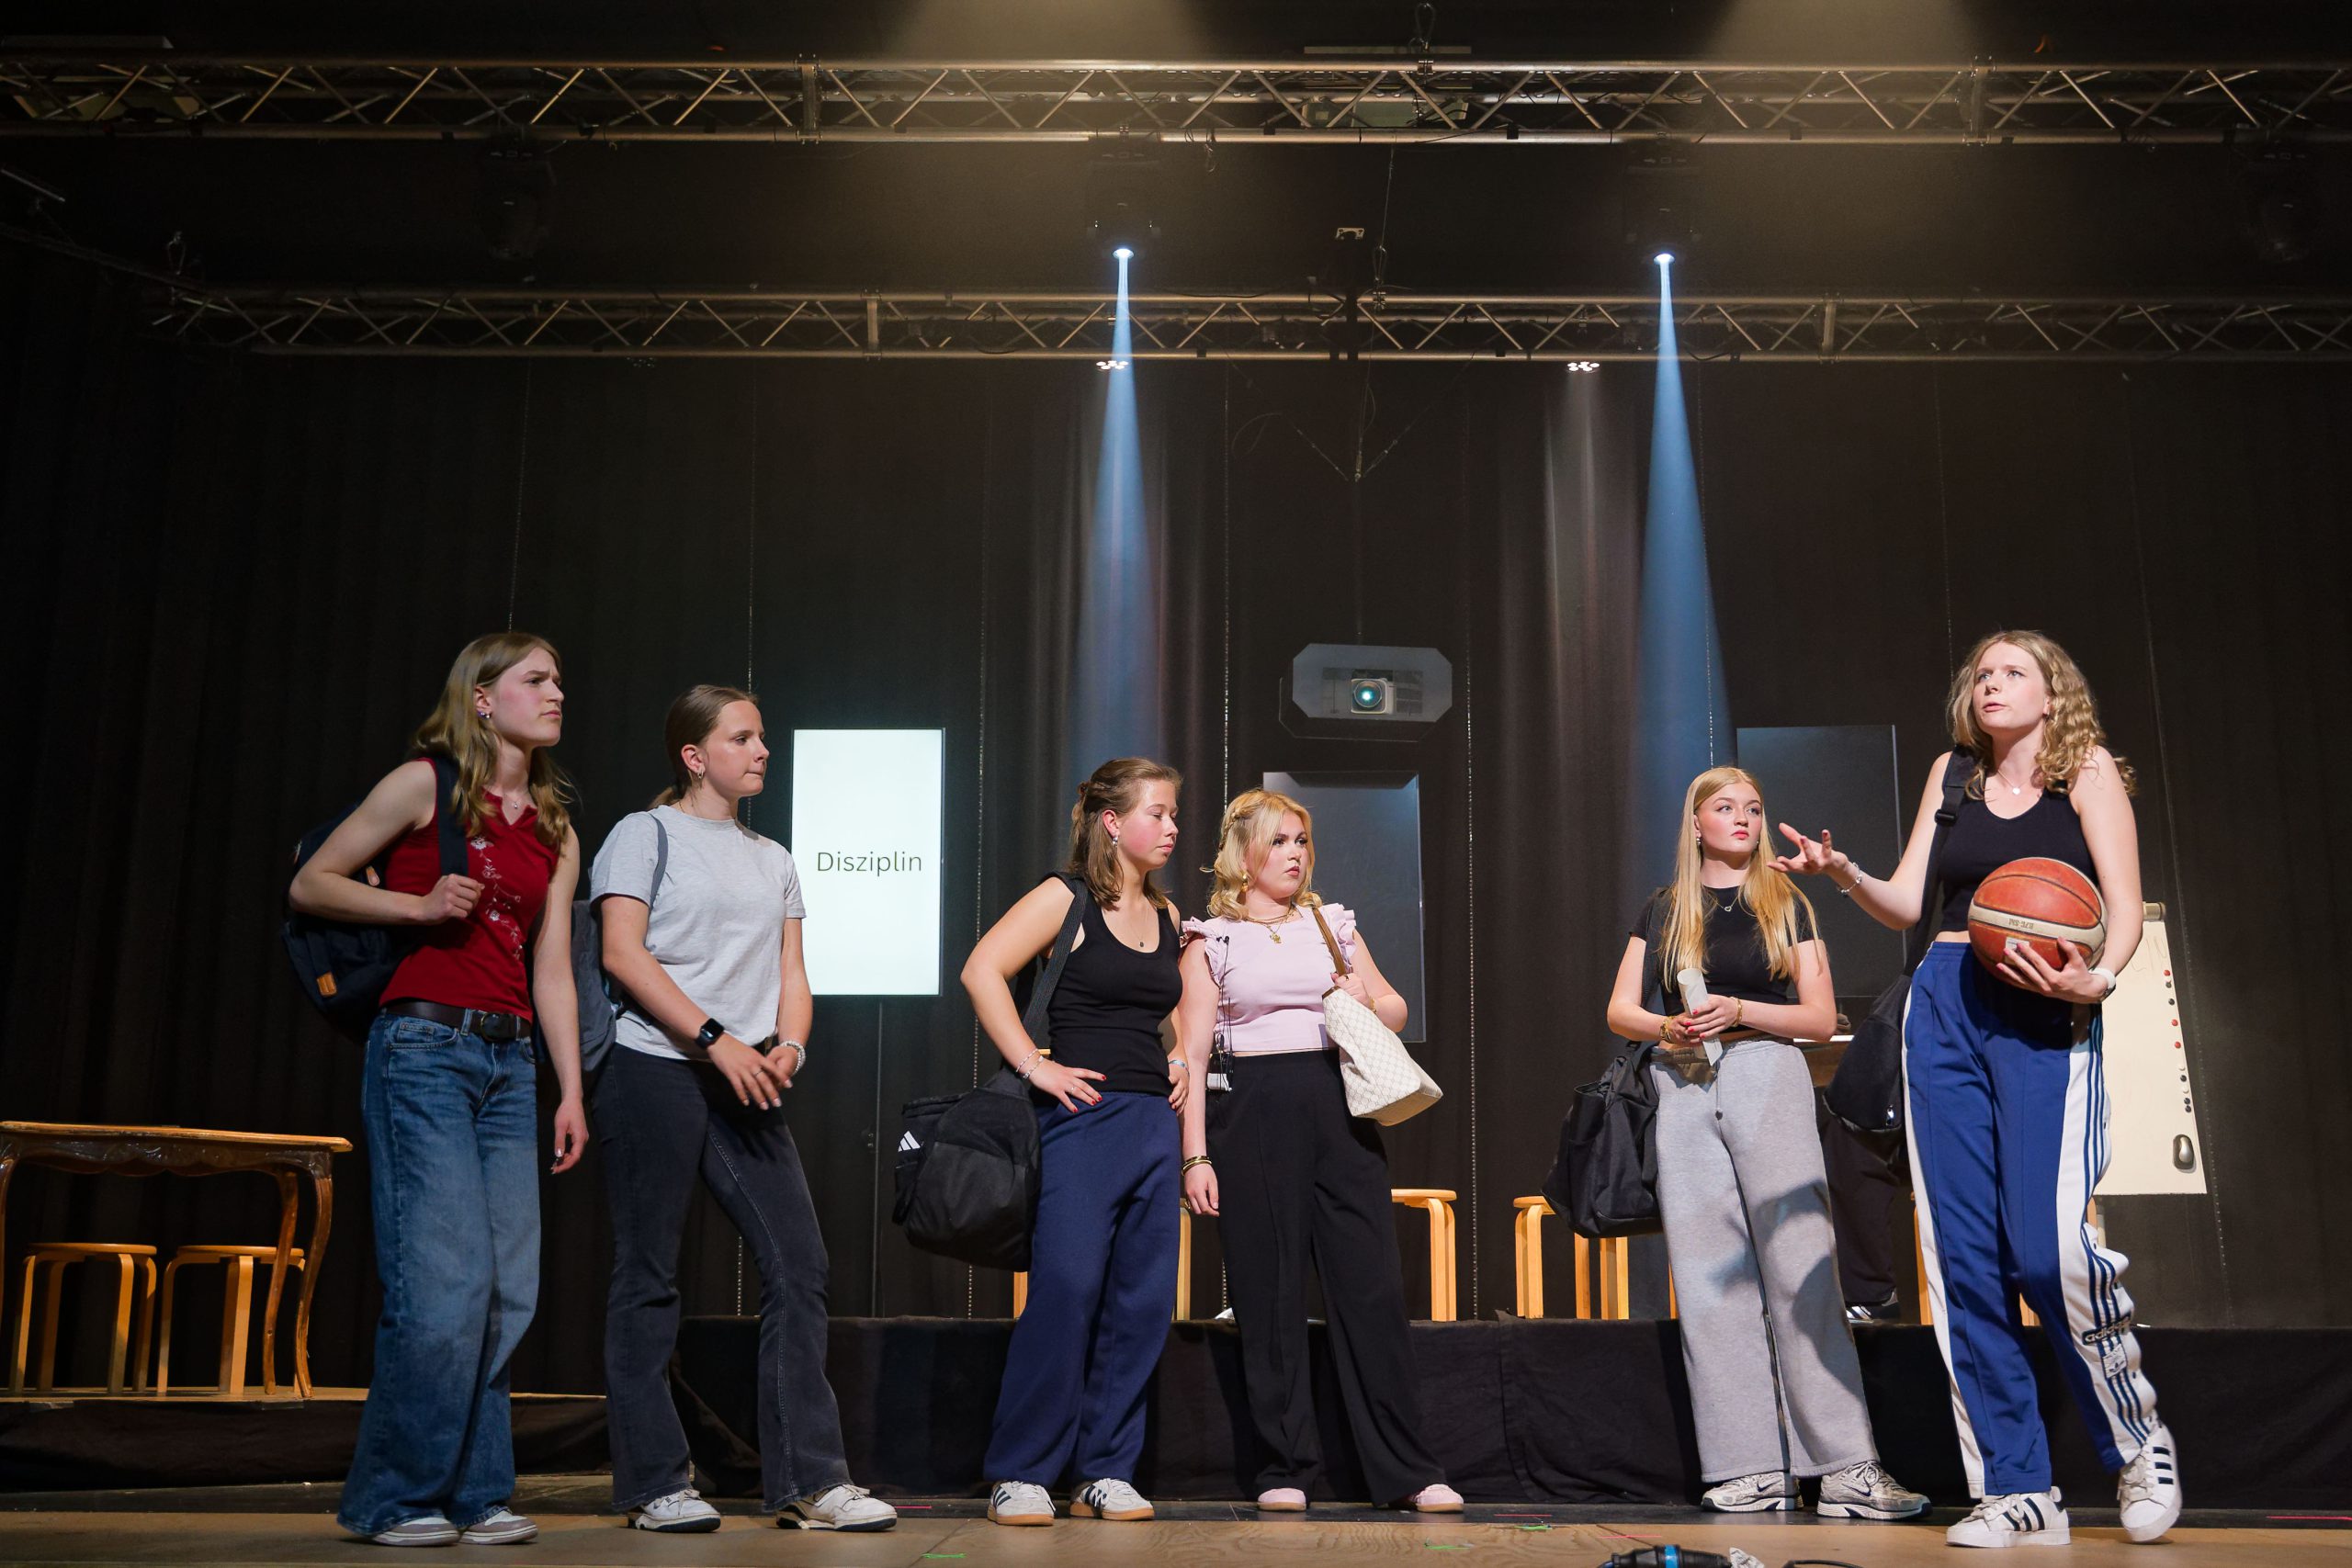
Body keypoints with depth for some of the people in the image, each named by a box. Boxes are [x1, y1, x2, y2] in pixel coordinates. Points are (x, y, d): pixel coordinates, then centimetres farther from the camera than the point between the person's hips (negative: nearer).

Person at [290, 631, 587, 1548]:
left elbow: (552, 973, 14)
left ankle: (473, 1493, 12)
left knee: (507, 1290, 3)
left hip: (511, 1060, 6)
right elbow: (310, 886, 3)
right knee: (444, 1281, -11)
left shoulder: (556, 833, 17)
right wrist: (418, 905, -11)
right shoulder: (426, 785, 1)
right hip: (425, 1045, -6)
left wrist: (571, 1092, 8)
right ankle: (396, 1497, 3)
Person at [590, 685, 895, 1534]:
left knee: (798, 1264, -3)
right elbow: (623, 954, -8)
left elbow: (790, 972, 17)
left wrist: (788, 1047, -4)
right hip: (655, 1072, -6)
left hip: (745, 1085, 6)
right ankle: (653, 1484, 8)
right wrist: (715, 1039, -16)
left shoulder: (773, 859, 20)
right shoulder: (646, 834, 2)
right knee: (649, 1277, -1)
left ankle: (808, 1480, 1)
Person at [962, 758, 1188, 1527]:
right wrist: (1033, 1065, -15)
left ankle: (1107, 1473, 13)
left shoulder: (1167, 917, 17)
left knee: (1143, 1301, 4)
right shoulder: (1066, 899, -2)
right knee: (1066, 1291, -11)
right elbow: (983, 971, -12)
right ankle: (1021, 1475, -1)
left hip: (1153, 1120, 7)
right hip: (1083, 1117, -6)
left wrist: (1181, 1059, 14)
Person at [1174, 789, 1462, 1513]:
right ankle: (1287, 1468, 11)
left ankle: (1408, 1470, 3)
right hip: (1252, 1113, -2)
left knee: (1373, 1284, -2)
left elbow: (1395, 1008, 22)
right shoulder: (1211, 939, 7)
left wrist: (1368, 1002, -2)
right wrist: (1195, 1155, -7)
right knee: (1269, 1292, 0)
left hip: (1338, 1106, 2)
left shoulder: (1333, 923, 16)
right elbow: (1193, 1052, 2)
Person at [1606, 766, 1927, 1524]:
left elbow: (1821, 1016, 4)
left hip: (1766, 1074, -2)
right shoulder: (1664, 911, 15)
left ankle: (1846, 1467, -12)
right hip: (1684, 1090, 2)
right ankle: (1754, 1470, 0)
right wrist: (1667, 1028, -11)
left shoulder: (1785, 904, 11)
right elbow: (1620, 1009, 10)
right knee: (1710, 1281, -2)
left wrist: (1738, 1011, -11)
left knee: (1799, 1270, -12)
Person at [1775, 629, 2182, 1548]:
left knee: (2050, 1242, -18)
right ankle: (2016, 1491, 5)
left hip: (2043, 1020, -4)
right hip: (1944, 1010, 4)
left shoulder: (2086, 769, 7)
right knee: (1964, 1253, -2)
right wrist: (1844, 873, -5)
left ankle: (2139, 1447, 6)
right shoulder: (1952, 774, 18)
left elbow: (2125, 906, -1)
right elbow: (1908, 904, 15)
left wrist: (2095, 978, -20)